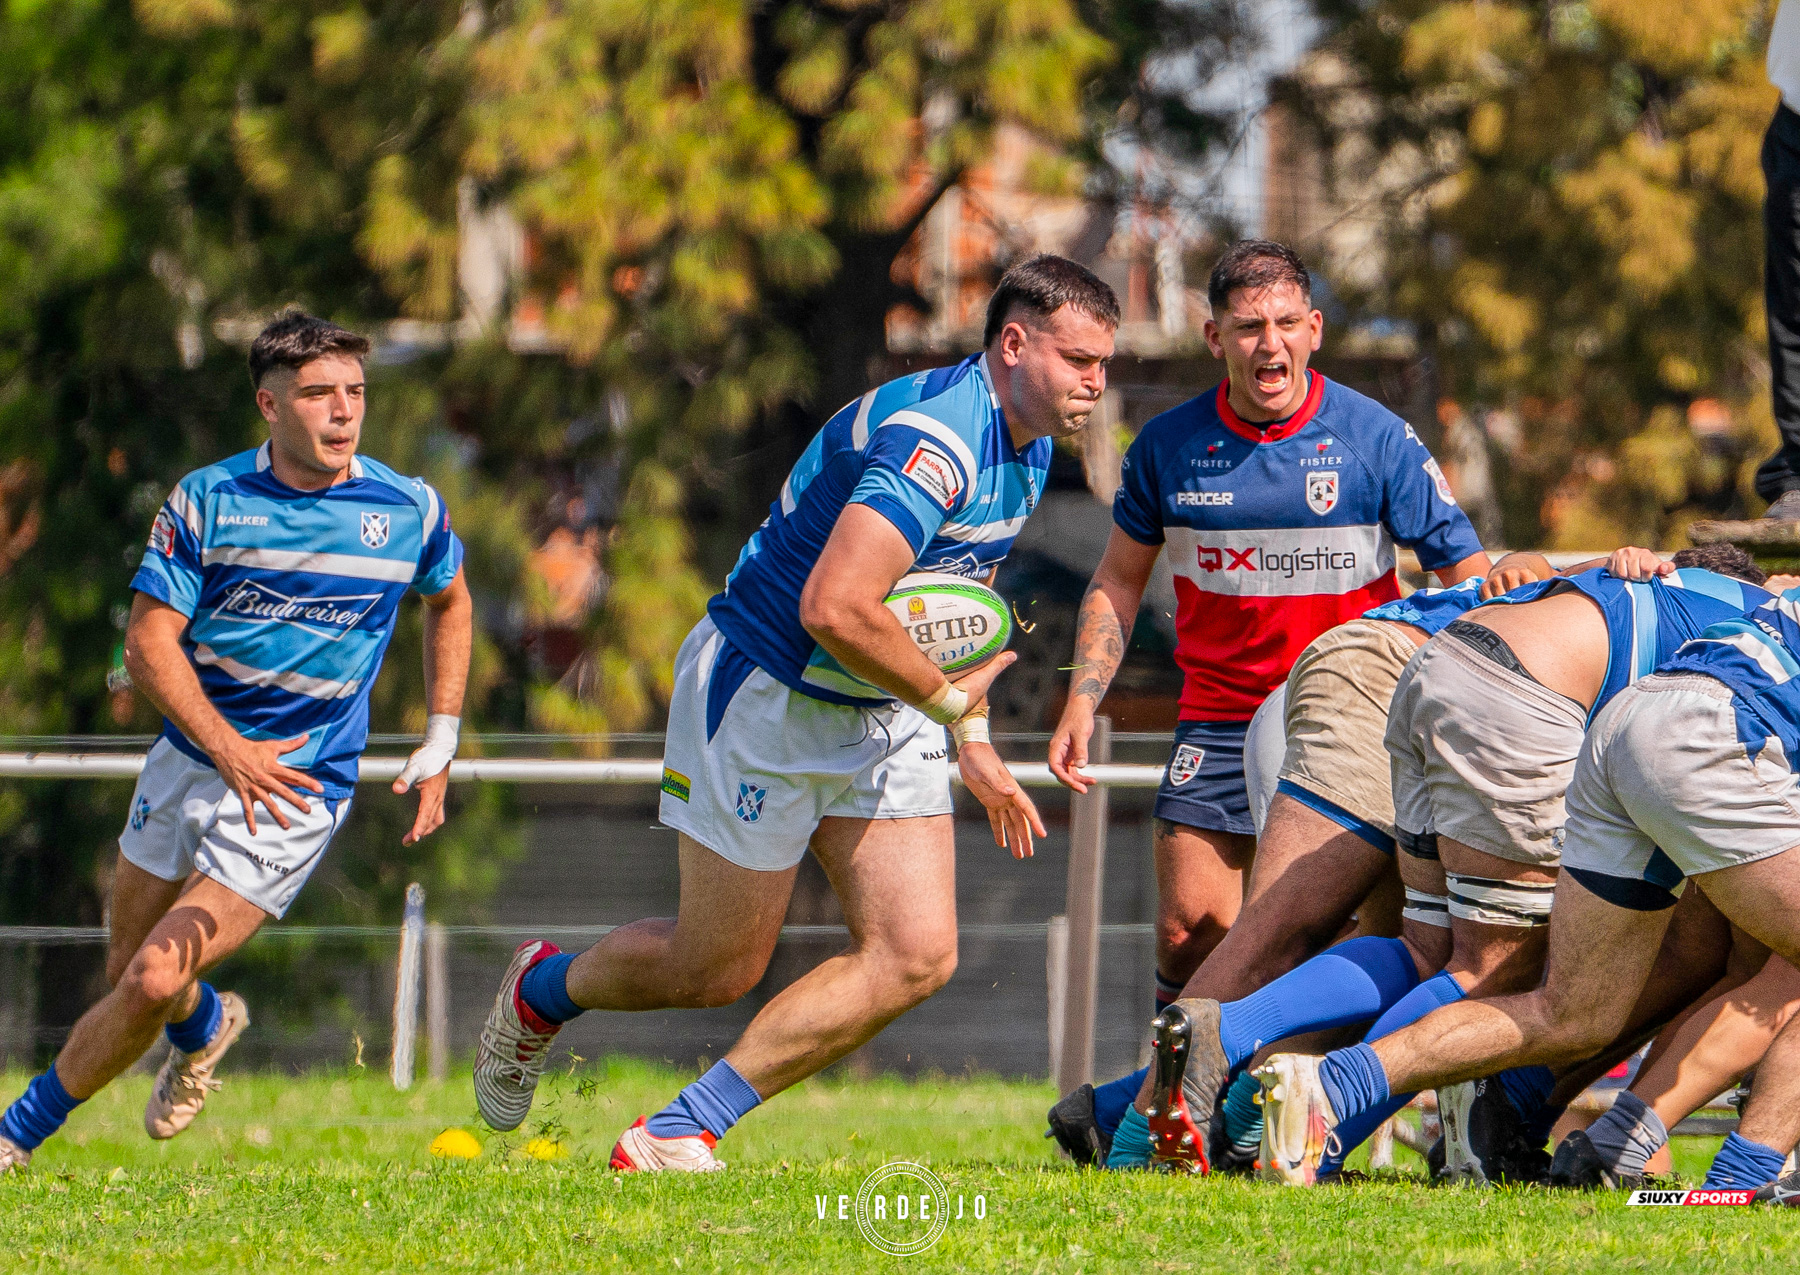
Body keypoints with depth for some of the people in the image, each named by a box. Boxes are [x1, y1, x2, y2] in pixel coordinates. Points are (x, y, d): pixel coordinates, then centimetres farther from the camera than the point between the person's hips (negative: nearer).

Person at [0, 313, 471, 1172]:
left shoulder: (409, 511, -6)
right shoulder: (207, 501, -9)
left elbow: (450, 601, 15)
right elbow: (148, 640, -11)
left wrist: (440, 747, 10)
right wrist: (226, 745, -26)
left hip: (297, 793, -2)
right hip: (186, 763, 2)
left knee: (155, 980, -15)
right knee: (128, 973, 16)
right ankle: (207, 1028, 52)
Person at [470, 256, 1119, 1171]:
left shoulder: (1028, 446, 5)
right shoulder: (935, 439, -28)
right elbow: (834, 609, -37)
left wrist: (973, 745, 16)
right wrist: (950, 700, -22)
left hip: (883, 717, 9)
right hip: (763, 694, -9)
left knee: (917, 956, -8)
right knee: (718, 970, 3)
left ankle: (684, 1130, -1)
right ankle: (544, 990, 36)